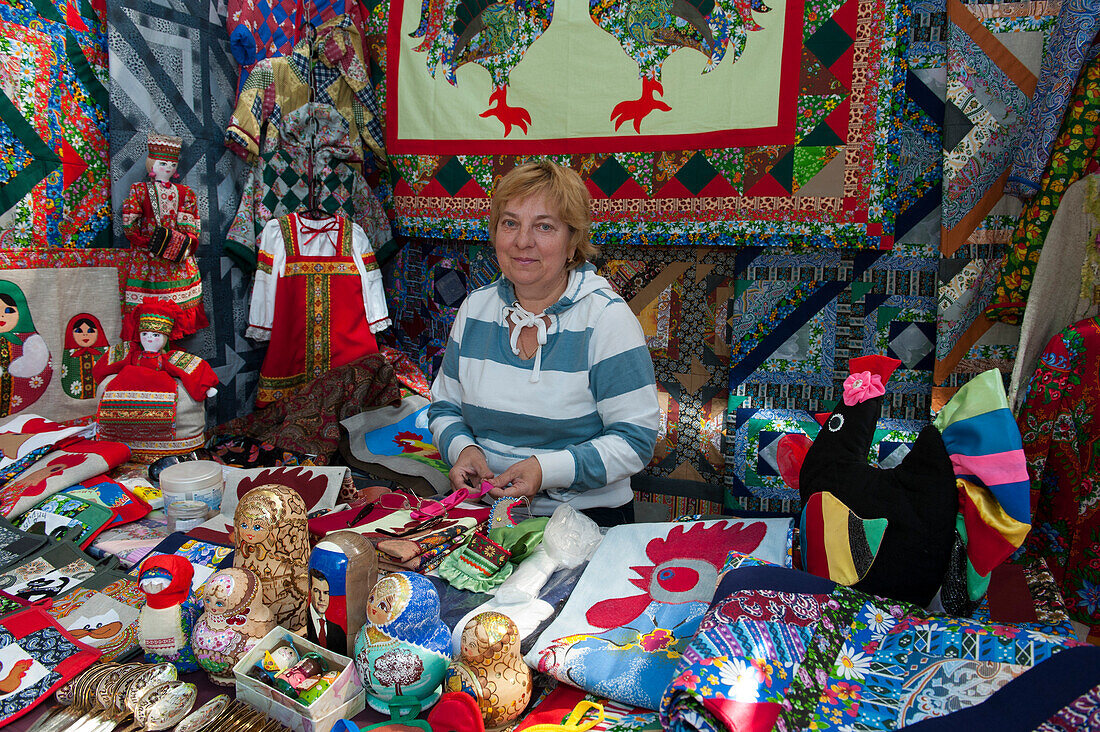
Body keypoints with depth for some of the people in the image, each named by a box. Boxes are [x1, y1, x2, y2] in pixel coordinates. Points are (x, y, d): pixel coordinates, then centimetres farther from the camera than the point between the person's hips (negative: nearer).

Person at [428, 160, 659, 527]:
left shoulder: (607, 317, -9)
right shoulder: (475, 308, 6)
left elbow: (635, 439, -10)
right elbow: (445, 407, 16)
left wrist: (546, 469, -21)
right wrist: (462, 448, -6)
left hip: (586, 516, -3)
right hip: (485, 512, 4)